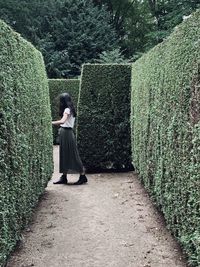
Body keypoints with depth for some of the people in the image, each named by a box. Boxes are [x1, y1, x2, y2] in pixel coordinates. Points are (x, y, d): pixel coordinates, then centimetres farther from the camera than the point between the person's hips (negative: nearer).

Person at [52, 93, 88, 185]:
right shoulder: (69, 109, 15)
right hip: (65, 133, 10)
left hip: (67, 133, -10)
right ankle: (64, 177, 17)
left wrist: (51, 123, -29)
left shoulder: (67, 110, -14)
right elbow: (64, 122, 11)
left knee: (72, 155, -4)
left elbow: (62, 121, -29)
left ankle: (83, 176, 4)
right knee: (64, 156, 11)